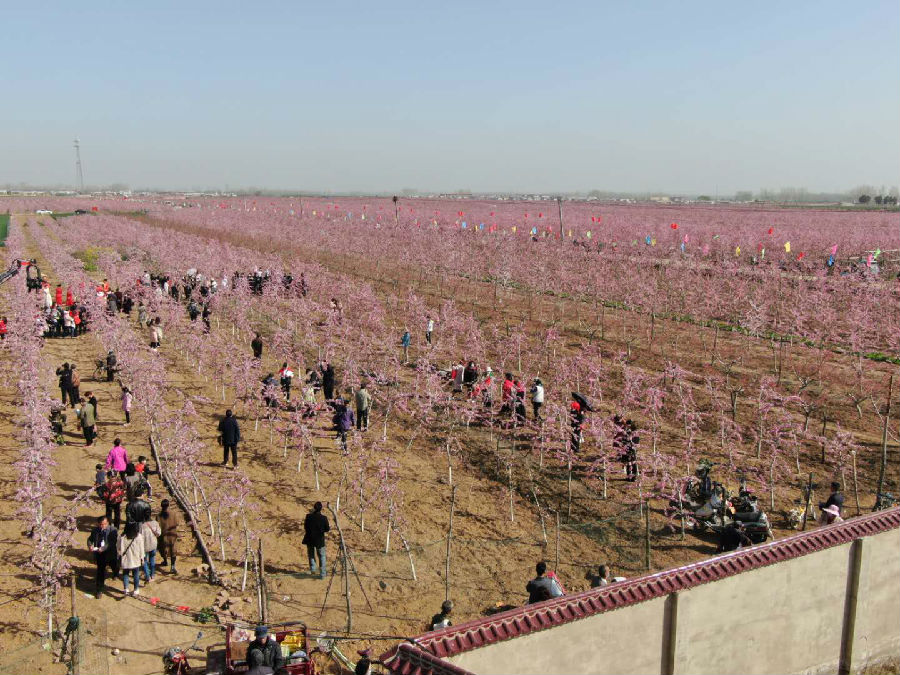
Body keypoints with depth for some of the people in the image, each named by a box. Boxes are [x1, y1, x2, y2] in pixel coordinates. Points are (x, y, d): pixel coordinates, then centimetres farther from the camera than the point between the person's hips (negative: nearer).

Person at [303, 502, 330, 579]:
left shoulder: (309, 516, -15)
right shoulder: (324, 518, -16)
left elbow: (305, 527, -5)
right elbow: (326, 529, -8)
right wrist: (329, 528, 14)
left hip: (310, 539, 1)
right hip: (320, 540, -1)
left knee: (311, 554, 25)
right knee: (322, 556, 15)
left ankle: (312, 568, 11)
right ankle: (322, 574, 14)